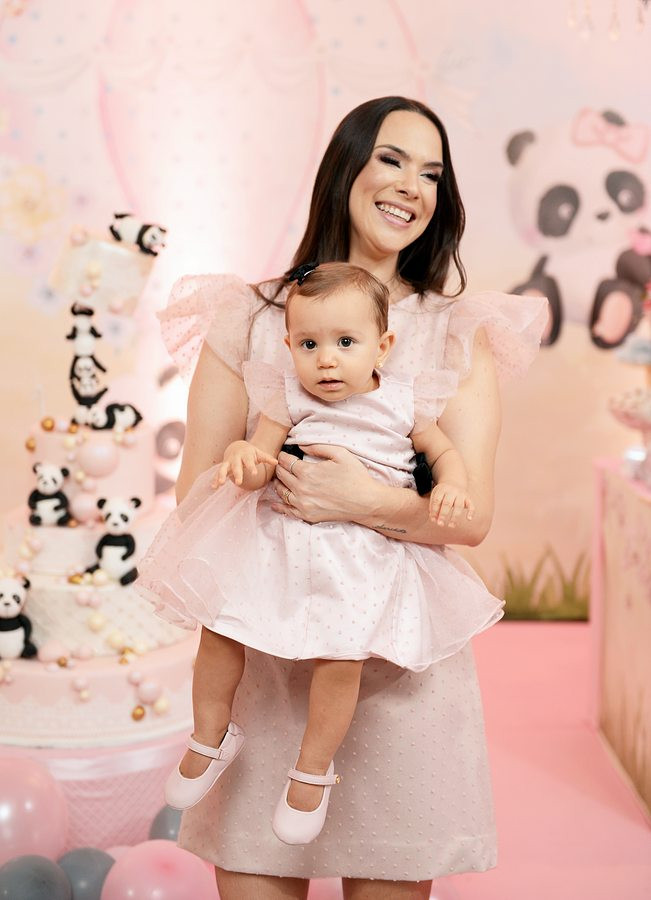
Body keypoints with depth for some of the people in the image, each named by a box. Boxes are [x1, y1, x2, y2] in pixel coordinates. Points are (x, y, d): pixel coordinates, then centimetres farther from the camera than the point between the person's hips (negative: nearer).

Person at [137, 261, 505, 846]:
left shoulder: (404, 403, 2)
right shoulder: (288, 400, 1)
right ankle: (214, 737, 20)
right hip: (279, 536, 2)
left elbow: (444, 452, 15)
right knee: (222, 625, -6)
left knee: (341, 656, -16)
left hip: (362, 556, -2)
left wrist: (450, 488, -6)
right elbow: (257, 472, -3)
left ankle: (313, 770, 8)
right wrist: (242, 459, -26)